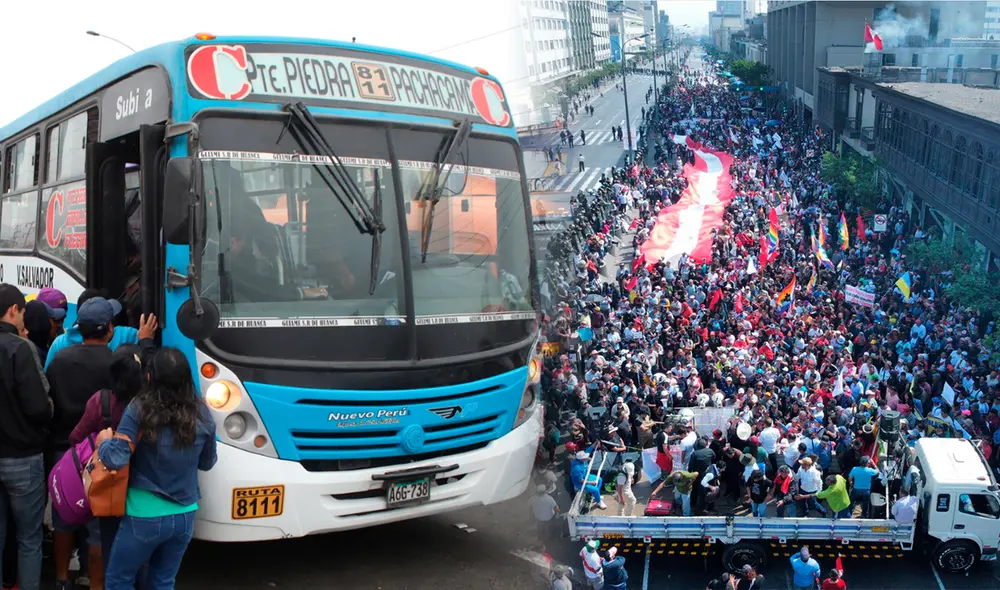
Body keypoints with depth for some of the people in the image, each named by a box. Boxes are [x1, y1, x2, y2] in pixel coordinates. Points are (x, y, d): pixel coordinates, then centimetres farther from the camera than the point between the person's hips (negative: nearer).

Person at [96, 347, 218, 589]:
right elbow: (207, 463, 9)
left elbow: (116, 460, -19)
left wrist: (104, 442, 0)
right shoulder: (202, 415, -3)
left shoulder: (138, 411, -15)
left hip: (145, 517, -4)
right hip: (185, 516, 4)